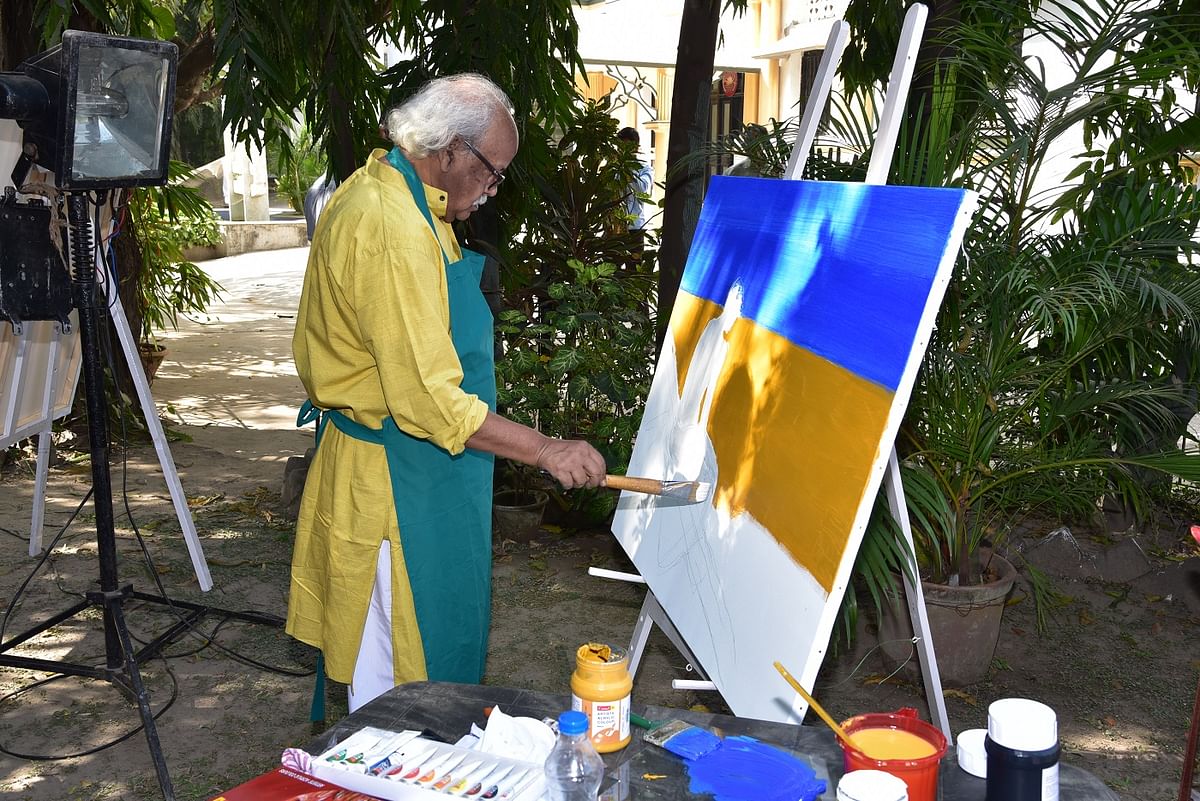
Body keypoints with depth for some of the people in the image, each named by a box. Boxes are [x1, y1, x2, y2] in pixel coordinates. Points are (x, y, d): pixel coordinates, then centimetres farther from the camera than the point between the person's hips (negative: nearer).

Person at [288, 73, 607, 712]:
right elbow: (429, 401, -29)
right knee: (395, 667, 4)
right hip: (396, 477, -11)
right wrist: (544, 449, -23)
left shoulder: (375, 191, 9)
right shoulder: (395, 232, -26)